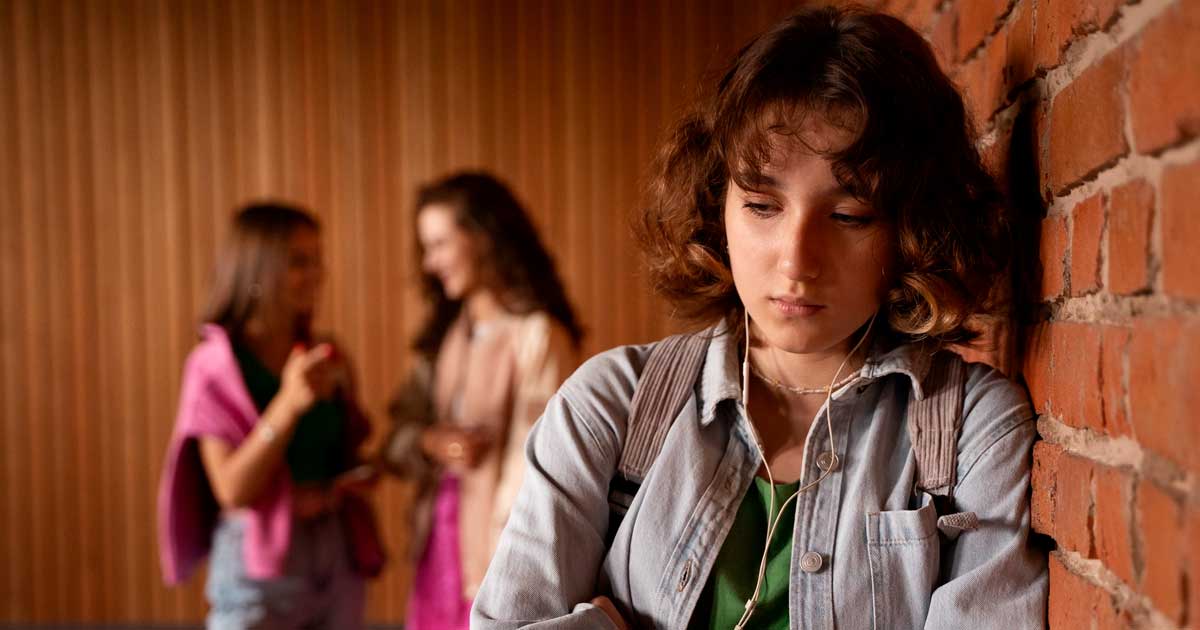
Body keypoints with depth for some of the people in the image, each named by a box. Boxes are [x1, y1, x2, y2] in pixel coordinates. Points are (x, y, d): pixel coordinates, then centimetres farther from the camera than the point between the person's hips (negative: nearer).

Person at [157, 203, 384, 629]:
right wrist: (288, 404, -25)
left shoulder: (327, 359, 6)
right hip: (258, 565, -5)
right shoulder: (216, 364, -9)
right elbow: (232, 490, -15)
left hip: (337, 557, 5)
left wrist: (336, 490, -4)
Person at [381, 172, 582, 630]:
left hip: (499, 553, -7)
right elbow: (402, 428, 11)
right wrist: (430, 442, -12)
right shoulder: (446, 331, 9)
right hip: (439, 545, 7)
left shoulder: (539, 337, -15)